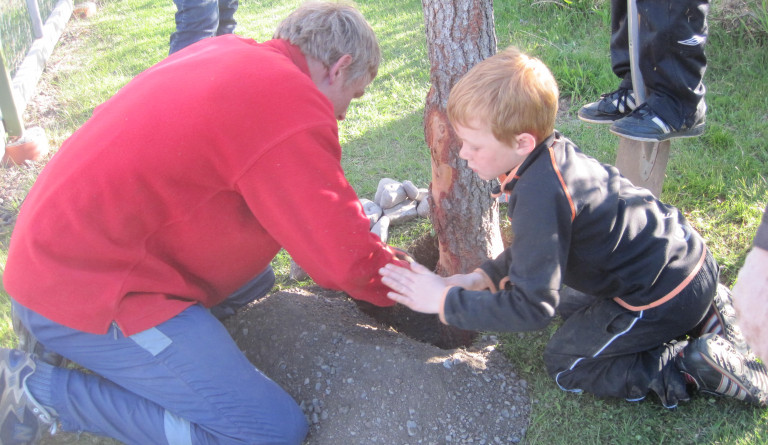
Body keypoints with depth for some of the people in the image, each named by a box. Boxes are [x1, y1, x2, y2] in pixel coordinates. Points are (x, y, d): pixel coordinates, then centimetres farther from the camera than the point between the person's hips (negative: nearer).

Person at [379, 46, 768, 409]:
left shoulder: (539, 195, -31)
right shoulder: (556, 150, -1)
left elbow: (531, 306, -28)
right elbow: (543, 242, 13)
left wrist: (445, 301, -21)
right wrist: (485, 276, 2)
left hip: (665, 295, -9)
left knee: (564, 364, 7)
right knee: (570, 307, 28)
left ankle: (696, 368, -1)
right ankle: (699, 316, 18)